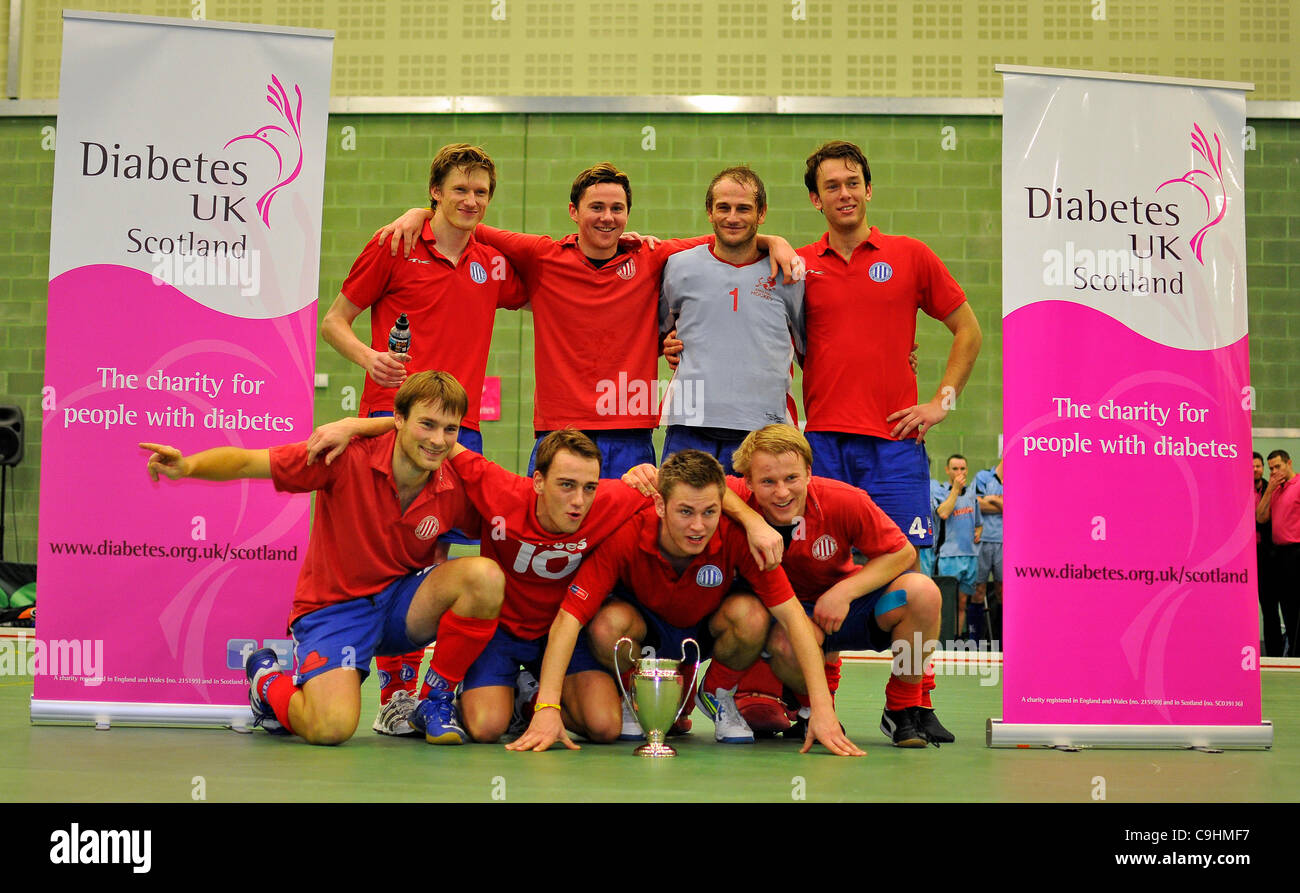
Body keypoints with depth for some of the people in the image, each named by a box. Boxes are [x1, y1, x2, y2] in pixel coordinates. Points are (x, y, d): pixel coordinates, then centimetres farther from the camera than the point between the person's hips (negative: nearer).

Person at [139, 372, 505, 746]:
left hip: (400, 603, 3)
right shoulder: (348, 458, -20)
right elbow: (245, 462, -21)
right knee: (331, 728, -26)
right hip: (334, 606, -3)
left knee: (485, 575, -26)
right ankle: (267, 680, 13)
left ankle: (437, 699, -3)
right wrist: (187, 466, -38)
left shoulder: (455, 488, -10)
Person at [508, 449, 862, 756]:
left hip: (709, 630, 1)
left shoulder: (735, 536, -29)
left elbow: (792, 615, -30)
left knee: (752, 614, -32)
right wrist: (547, 708, -44)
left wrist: (822, 708, -39)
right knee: (607, 624, -34)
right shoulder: (624, 537, -31)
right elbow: (568, 619, -33)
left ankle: (717, 694, 1)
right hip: (646, 627, -1)